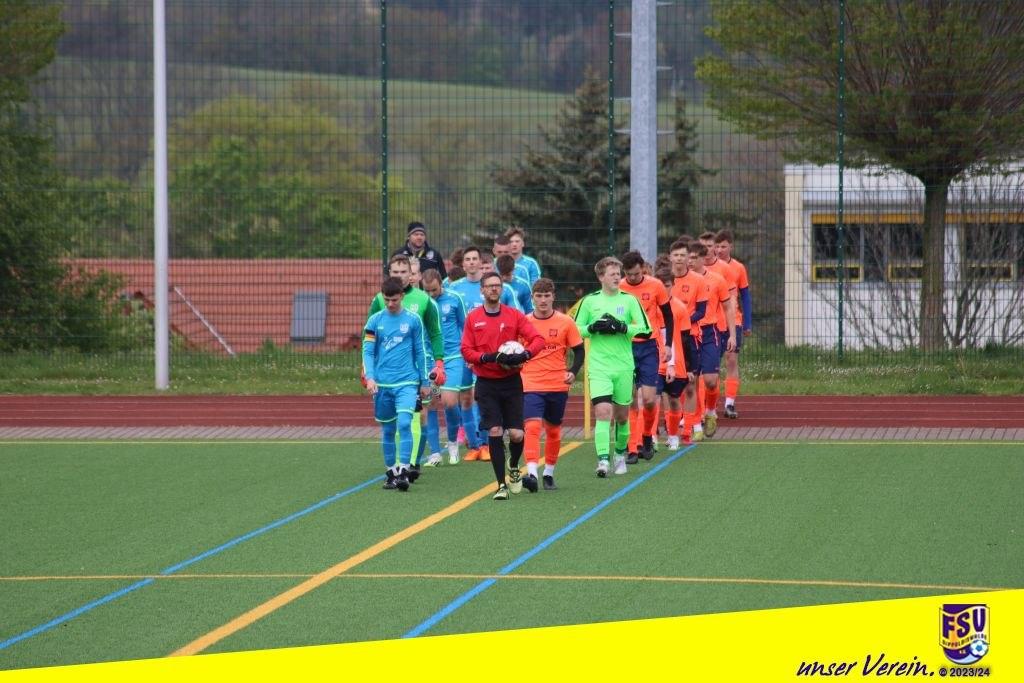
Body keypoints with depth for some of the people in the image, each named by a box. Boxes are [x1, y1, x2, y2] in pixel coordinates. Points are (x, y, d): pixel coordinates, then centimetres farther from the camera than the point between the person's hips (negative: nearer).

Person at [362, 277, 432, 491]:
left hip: (407, 382, -2)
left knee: (404, 423, -18)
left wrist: (424, 382, 10)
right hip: (382, 384, 2)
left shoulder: (412, 320, 2)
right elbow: (368, 351, 3)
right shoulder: (375, 321, 4)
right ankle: (391, 472, 19)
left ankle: (404, 471, -19)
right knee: (387, 430, 8)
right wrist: (369, 377, -12)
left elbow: (420, 352, 8)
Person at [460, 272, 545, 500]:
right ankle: (501, 485, -2)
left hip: (511, 381, 0)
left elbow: (538, 339, -4)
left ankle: (514, 468, 29)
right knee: (494, 432, -9)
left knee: (516, 434, -4)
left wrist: (523, 355, -22)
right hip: (486, 384, 0)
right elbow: (466, 351, -1)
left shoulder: (514, 315, 2)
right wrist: (489, 357, -17)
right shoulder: (473, 318, 2)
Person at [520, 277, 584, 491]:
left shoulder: (565, 322, 0)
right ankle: (532, 473, -27)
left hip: (558, 385, 1)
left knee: (553, 430, 13)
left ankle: (549, 473, 28)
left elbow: (579, 350, 4)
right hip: (531, 385, -1)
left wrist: (573, 372, -11)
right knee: (532, 426, -18)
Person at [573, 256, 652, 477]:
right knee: (602, 411, -16)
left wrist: (623, 328, -15)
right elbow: (576, 329, 7)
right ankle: (602, 460, -21)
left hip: (624, 366, 1)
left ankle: (620, 454, 33)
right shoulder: (589, 301, 3)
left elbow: (645, 329, 0)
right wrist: (594, 328, -11)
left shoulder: (629, 300, 3)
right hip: (598, 366, -1)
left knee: (622, 415, 11)